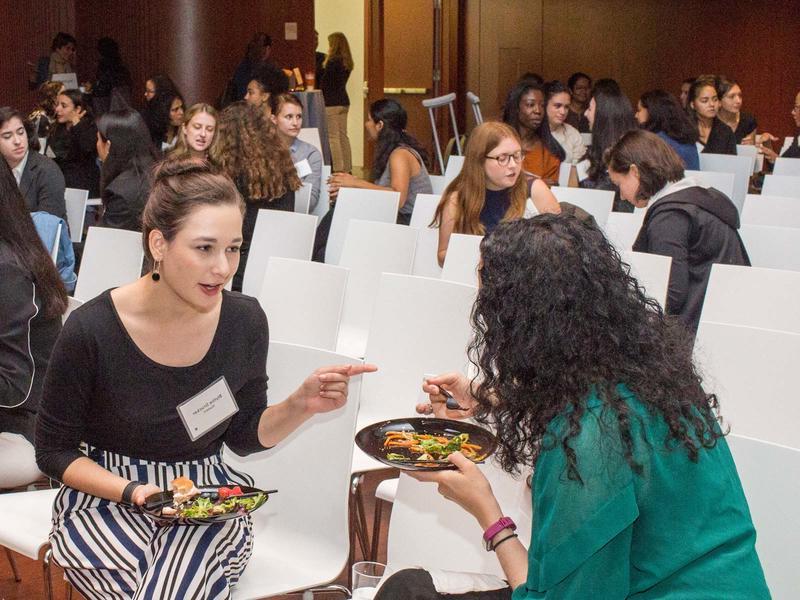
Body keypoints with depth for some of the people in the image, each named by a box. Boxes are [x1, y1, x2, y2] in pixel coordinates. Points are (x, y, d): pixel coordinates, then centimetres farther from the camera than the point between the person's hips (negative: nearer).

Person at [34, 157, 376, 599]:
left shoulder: (244, 321, -6)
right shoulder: (91, 331, -16)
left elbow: (245, 436, 7)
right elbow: (54, 451, -4)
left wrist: (301, 406, -12)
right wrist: (132, 492, -19)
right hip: (105, 494, -1)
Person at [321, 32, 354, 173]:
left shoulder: (333, 61, -15)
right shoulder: (347, 62, 10)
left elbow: (324, 83, -12)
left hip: (331, 102, -8)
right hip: (344, 101, 8)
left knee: (333, 137, -5)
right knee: (343, 136, 12)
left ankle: (338, 169, -7)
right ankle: (347, 168, 14)